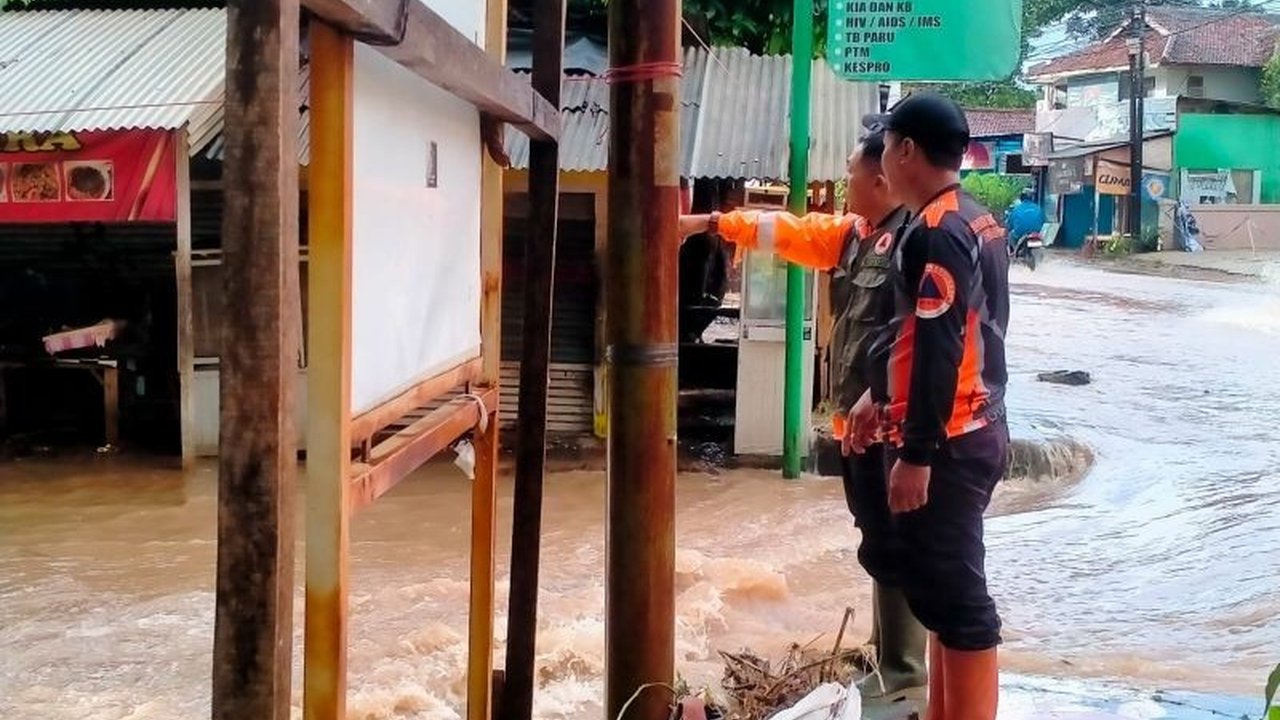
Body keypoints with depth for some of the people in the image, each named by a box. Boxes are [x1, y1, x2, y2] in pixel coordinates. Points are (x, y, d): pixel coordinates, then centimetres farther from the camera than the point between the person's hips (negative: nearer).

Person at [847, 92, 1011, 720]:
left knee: (956, 596, -4)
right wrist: (881, 396, 28)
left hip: (947, 443, -10)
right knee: (941, 587, 18)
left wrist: (915, 454, -22)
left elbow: (939, 352, -23)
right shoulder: (975, 223, 14)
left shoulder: (935, 234, -18)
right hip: (972, 432, 10)